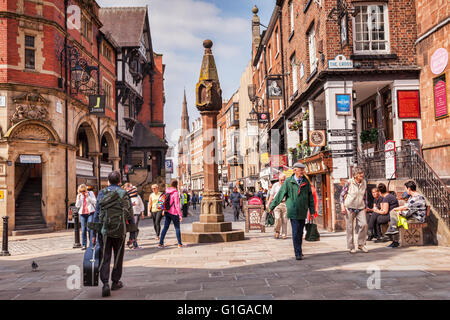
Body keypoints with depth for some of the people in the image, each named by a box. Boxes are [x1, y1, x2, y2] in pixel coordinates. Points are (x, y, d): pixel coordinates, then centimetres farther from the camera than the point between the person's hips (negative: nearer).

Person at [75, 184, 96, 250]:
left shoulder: (90, 193, 4)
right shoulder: (79, 195, 12)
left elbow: (94, 202, -3)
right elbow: (77, 206, 7)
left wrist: (88, 196, -12)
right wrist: (79, 198, -7)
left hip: (90, 213, -3)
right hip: (82, 213, 3)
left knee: (90, 228, -11)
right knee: (83, 229, -1)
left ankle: (91, 245, -9)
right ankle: (84, 245, 5)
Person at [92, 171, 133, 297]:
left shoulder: (102, 193, 1)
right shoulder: (124, 194, -1)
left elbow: (96, 214, 1)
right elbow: (130, 214, -1)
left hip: (104, 230, 0)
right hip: (120, 230, 0)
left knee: (105, 258, 3)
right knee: (118, 257, 15)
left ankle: (105, 284, -11)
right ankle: (115, 282, 25)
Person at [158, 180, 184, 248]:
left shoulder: (167, 192, 6)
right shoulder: (175, 193, -14)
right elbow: (177, 205, -17)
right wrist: (180, 215, -14)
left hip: (167, 212, 6)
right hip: (174, 213, -6)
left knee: (165, 227, 9)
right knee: (177, 228, 5)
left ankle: (160, 243, 6)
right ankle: (179, 244, 10)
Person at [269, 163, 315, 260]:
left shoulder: (306, 182, 7)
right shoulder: (288, 182, -4)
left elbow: (310, 197, 12)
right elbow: (280, 195, 1)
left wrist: (312, 211, 8)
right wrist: (272, 206, 5)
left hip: (303, 212, 4)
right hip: (293, 211, -4)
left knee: (300, 232, 11)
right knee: (295, 232, -7)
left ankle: (298, 250, 28)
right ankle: (298, 253, -4)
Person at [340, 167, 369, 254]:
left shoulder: (364, 183, 5)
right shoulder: (349, 183, -7)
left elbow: (364, 196, 16)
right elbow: (342, 195, -2)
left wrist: (365, 207, 16)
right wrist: (342, 206, -9)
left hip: (360, 208, 3)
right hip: (349, 207, -3)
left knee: (364, 224, -12)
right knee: (350, 227, 0)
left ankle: (361, 244, 4)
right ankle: (351, 247, 11)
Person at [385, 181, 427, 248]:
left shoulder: (417, 198, -20)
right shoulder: (411, 197, 15)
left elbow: (405, 207, -19)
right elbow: (405, 207, 11)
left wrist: (395, 209, -3)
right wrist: (399, 211, -11)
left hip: (417, 219, -10)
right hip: (411, 216, 10)